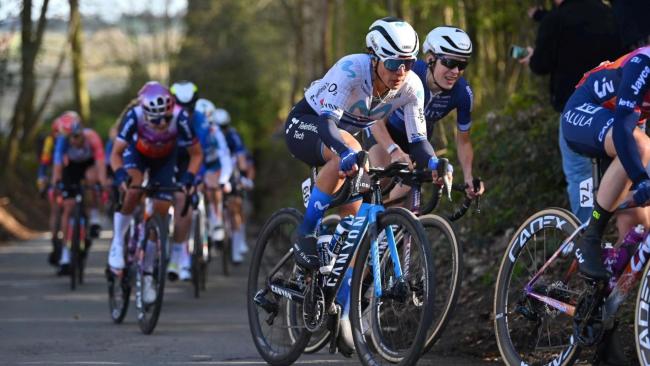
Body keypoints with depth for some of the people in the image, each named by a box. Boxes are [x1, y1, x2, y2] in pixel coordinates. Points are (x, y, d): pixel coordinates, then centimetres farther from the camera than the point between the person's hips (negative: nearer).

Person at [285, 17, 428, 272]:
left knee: (353, 210, -5)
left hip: (342, 132, 6)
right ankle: (305, 236, -28)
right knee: (344, 155, -38)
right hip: (304, 125, -6)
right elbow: (327, 120, -46)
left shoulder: (412, 86, -20)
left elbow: (418, 138, -17)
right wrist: (348, 154, -66)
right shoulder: (352, 69, -36)